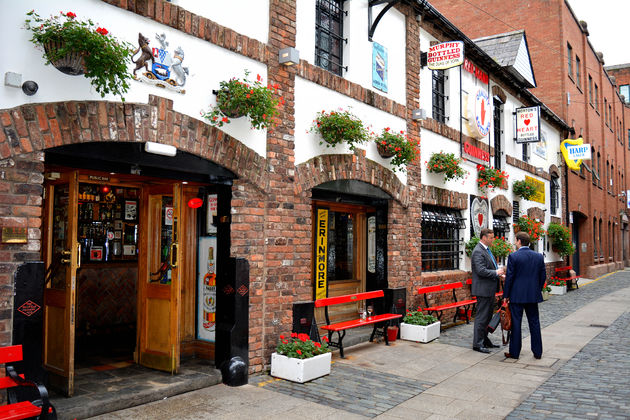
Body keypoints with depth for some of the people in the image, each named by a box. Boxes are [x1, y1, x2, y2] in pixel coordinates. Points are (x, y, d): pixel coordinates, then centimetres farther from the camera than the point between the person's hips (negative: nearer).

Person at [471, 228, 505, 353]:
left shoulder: (487, 250, 15)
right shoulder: (478, 251, -17)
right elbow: (481, 271, -25)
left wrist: (499, 273, 7)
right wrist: (496, 272, -16)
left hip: (490, 289, 10)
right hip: (483, 289, -10)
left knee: (487, 316, 17)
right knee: (481, 317, -4)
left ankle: (485, 340, 28)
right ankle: (477, 344, 2)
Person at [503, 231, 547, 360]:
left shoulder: (513, 256, -11)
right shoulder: (539, 256, 4)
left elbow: (509, 277, -10)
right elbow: (543, 276, 8)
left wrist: (506, 295, -2)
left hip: (517, 296, -4)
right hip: (533, 296, 4)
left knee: (516, 324, 3)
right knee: (534, 323, 12)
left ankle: (514, 352, 9)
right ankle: (538, 352, 18)